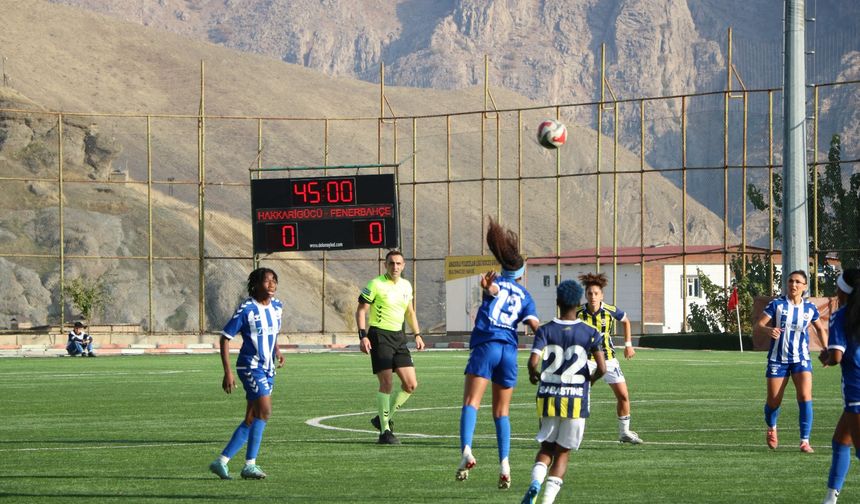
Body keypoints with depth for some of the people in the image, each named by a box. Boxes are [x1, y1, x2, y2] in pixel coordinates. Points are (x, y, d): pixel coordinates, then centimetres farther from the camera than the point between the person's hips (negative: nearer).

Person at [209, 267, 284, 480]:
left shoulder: (277, 306, 7)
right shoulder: (246, 309, -13)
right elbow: (225, 338, -10)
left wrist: (277, 351, 11)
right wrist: (227, 373, -15)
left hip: (268, 368, 8)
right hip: (251, 365, -8)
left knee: (251, 420, 7)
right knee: (264, 411, -18)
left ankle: (222, 461, 14)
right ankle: (250, 465, -13)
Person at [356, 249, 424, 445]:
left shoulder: (406, 285, 11)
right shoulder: (376, 285, -7)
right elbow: (361, 311, -6)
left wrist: (417, 334, 16)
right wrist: (363, 336, -16)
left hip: (398, 337, 7)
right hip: (379, 335, -7)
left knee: (411, 384, 1)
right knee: (387, 383, -12)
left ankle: (383, 418, 18)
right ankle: (385, 431, -5)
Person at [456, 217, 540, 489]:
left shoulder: (495, 283, 12)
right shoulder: (525, 295, 18)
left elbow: (492, 291, -15)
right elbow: (535, 325, 1)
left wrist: (487, 288, -32)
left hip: (485, 346, -3)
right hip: (510, 351, 3)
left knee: (471, 402, -11)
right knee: (501, 411, 13)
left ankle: (466, 450, -33)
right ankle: (504, 463, -1)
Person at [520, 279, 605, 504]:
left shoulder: (545, 331, -3)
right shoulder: (590, 333, -3)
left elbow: (533, 361, -16)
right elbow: (602, 368, -11)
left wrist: (535, 375, 7)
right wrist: (590, 379, 11)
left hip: (548, 398, 1)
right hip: (576, 399, -1)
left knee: (546, 448, 16)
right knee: (563, 452, 9)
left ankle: (536, 482, -12)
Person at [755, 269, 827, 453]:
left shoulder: (810, 308, 3)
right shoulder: (777, 305, -6)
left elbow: (820, 329, 22)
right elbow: (757, 327, -11)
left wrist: (826, 349, 9)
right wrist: (768, 330, -33)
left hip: (801, 359, 1)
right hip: (778, 360, -1)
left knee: (805, 397, -17)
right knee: (773, 402, 2)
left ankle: (805, 441, -13)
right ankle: (771, 428, 36)